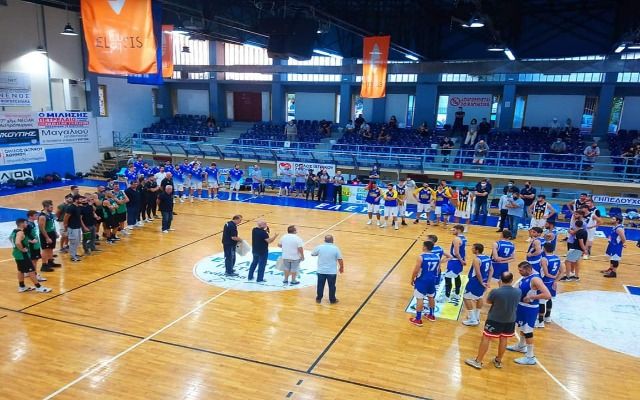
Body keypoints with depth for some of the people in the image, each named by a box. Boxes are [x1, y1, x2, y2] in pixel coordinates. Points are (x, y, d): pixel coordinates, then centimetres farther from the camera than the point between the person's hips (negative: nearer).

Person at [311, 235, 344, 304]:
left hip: (321, 271, 1)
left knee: (320, 286, 16)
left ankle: (318, 299, 28)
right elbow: (340, 260, -10)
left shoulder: (319, 247, -7)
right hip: (332, 272, -1)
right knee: (332, 286, 13)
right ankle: (332, 300, 25)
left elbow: (312, 254, 9)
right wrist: (341, 268, 6)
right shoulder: (335, 248, -11)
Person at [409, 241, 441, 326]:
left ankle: (418, 319, 6)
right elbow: (438, 271, 8)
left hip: (422, 280, -6)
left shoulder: (421, 257, -19)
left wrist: (412, 279, -2)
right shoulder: (437, 257, -1)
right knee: (431, 297, 22)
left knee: (420, 299, 1)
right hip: (432, 280, 6)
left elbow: (416, 271, -17)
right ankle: (431, 315, 37)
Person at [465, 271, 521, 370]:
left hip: (494, 319, -4)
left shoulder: (495, 291, -25)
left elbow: (488, 301, -5)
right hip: (510, 320, 4)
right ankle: (498, 361, 34)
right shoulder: (518, 292, -13)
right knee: (503, 339, 19)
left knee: (486, 338, 7)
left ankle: (478, 361, 15)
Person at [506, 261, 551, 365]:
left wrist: (531, 297, -28)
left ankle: (530, 357, 7)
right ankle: (521, 346, 47)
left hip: (530, 309, -10)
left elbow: (547, 295, -32)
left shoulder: (535, 279, -26)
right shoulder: (524, 277, 2)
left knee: (528, 331, -3)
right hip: (521, 306, 10)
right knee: (522, 327, 26)